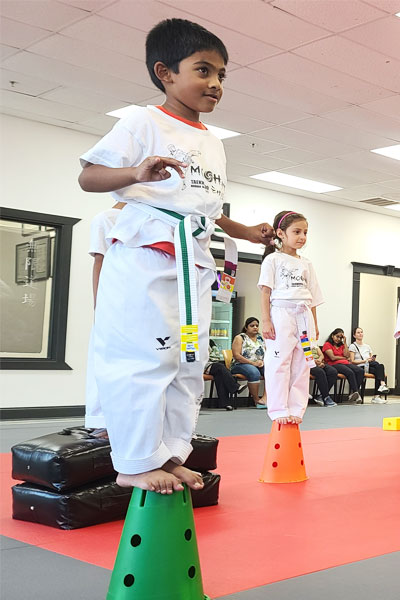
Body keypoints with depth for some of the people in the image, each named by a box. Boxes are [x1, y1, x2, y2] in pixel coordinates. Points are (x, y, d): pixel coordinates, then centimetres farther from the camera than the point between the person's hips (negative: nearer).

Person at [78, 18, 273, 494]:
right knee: (143, 359, -12)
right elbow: (88, 177, -10)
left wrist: (245, 233, 28)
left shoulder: (213, 145, 20)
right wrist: (137, 173, -27)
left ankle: (169, 456, 18)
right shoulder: (143, 123, -2)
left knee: (188, 362, 8)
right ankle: (137, 462, -1)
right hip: (144, 253, -8)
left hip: (193, 261, 8)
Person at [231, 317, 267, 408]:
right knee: (254, 373, -38)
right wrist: (253, 363, -18)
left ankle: (265, 398, -35)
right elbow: (237, 356, -10)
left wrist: (263, 361, -8)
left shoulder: (260, 338, 19)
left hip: (260, 365, 5)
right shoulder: (239, 338, 2)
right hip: (241, 365, -5)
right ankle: (256, 400, -25)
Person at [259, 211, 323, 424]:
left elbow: (312, 297, 18)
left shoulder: (306, 264, 17)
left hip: (303, 317, 5)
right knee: (279, 364, -7)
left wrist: (314, 324, 13)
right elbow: (265, 292, -4)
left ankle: (296, 410, 12)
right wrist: (266, 321, -12)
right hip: (280, 315, -5)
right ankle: (279, 410, 0)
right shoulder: (273, 260, 2)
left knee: (301, 366, 5)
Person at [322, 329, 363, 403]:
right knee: (350, 372, -35)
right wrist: (344, 358, 5)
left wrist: (344, 343, 8)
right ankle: (356, 393, -35)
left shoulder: (341, 345, 26)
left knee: (360, 371, -23)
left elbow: (347, 355, 8)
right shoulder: (327, 344, 7)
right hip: (334, 364, -6)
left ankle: (352, 394, -27)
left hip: (345, 363, 6)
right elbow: (333, 357, -6)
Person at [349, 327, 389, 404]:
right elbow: (352, 361, -4)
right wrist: (365, 360, -15)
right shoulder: (352, 346, 7)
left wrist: (373, 359, -2)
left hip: (369, 367, 5)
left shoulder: (367, 346, 27)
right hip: (360, 368, -5)